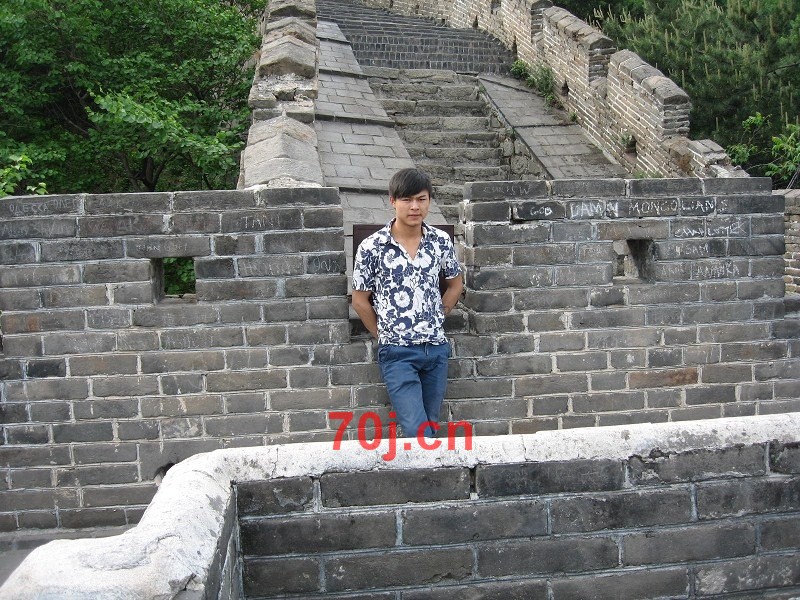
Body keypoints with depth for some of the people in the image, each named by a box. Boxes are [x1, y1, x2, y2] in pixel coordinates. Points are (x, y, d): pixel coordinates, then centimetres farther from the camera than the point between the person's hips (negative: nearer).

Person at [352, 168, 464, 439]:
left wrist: (435, 321, 10)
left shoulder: (441, 241, 0)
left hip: (436, 348, 4)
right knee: (418, 433, -11)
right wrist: (385, 334, 4)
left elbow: (455, 284, 15)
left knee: (430, 428, 14)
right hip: (397, 352, -4)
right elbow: (360, 300, 0)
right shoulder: (372, 247, -10)